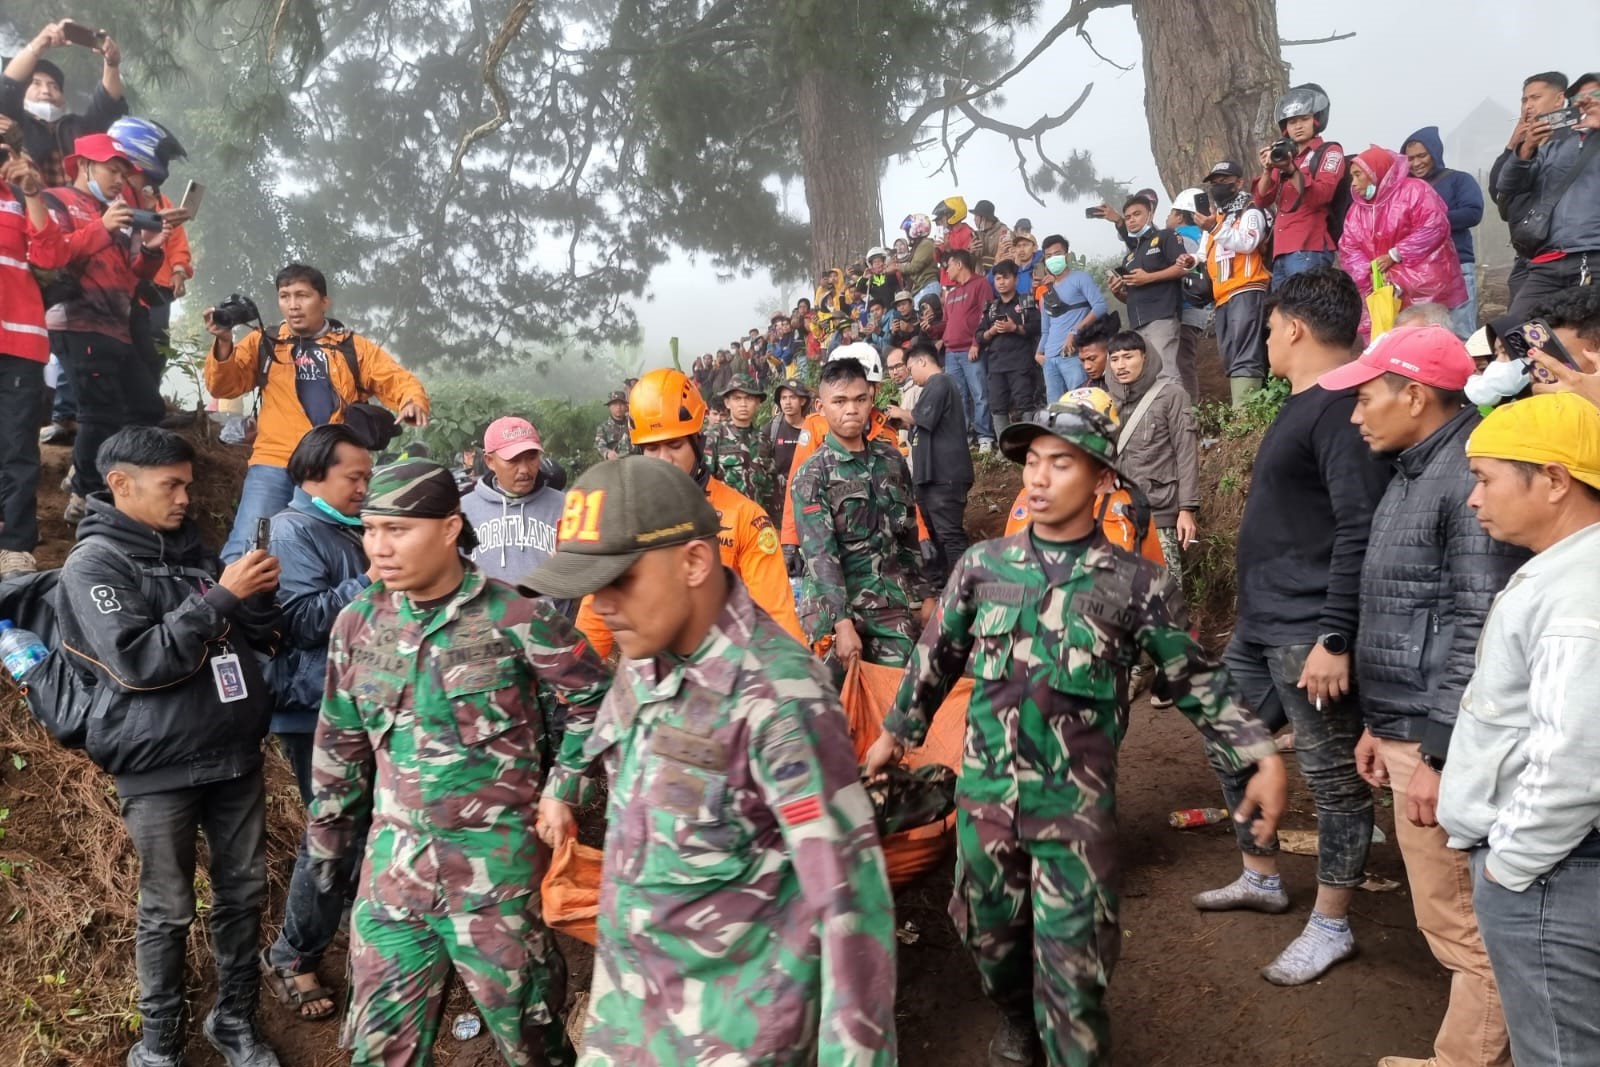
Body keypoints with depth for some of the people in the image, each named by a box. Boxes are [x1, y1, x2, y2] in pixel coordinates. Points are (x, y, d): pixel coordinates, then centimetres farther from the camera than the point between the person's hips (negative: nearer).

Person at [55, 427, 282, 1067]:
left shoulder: (192, 549, 10)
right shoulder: (94, 563, -8)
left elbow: (261, 640, 12)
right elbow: (138, 664, -19)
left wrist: (258, 596, -8)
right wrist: (221, 598, -21)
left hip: (235, 754, 6)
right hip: (160, 769, -5)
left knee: (244, 892, 12)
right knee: (168, 910, 7)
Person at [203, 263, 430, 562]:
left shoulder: (354, 347, 12)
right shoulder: (263, 343, 13)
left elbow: (399, 380, 8)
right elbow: (224, 387, 8)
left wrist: (413, 401, -16)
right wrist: (224, 342, -10)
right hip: (274, 465, -1)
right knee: (245, 547, -12)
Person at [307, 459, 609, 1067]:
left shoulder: (513, 618, -13)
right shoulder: (357, 623, 2)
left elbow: (592, 701, -3)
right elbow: (341, 740, 13)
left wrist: (562, 794, -2)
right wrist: (329, 833, 18)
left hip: (498, 864, -4)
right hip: (394, 861, 4)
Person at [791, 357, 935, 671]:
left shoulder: (892, 459, 8)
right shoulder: (811, 476, -7)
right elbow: (820, 555, -15)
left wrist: (924, 595, 13)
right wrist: (843, 623, -22)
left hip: (894, 605, 4)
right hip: (837, 605, -4)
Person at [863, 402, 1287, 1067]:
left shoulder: (1136, 584, -6)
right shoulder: (982, 564, 0)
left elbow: (1194, 681, 4)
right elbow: (937, 656, 13)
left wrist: (1263, 758, -3)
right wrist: (897, 732, 21)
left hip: (1077, 808, -3)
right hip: (984, 795, 3)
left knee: (1072, 966, -1)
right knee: (989, 935, 20)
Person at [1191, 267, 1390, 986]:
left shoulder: (1342, 410, -17)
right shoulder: (1301, 406, 14)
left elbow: (1361, 530, -24)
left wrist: (1335, 638, -25)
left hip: (1309, 633, -11)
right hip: (1259, 625, 11)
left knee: (1333, 777, 4)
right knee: (1229, 746, 20)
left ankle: (1332, 928, 17)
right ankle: (1261, 880, 37)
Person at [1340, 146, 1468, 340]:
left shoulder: (1414, 190, -5)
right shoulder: (1357, 209, 14)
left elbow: (1434, 227, -16)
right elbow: (1349, 249, 5)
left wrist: (1395, 255, -16)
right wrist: (1369, 273, -13)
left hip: (1425, 286, -5)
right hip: (1384, 290, 6)